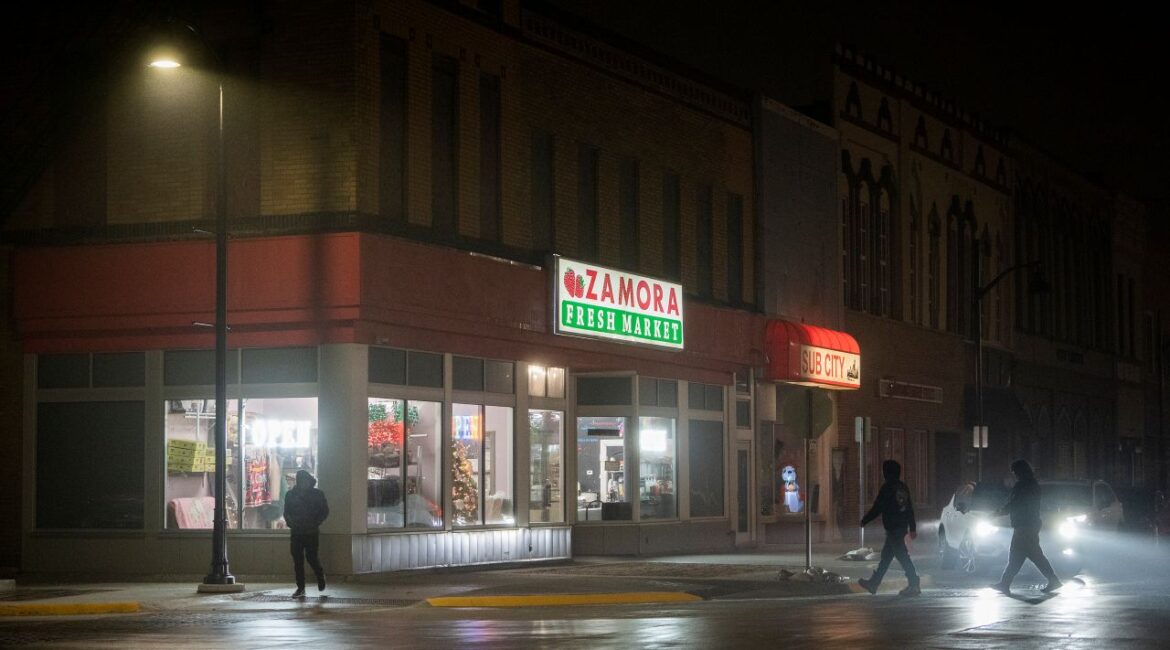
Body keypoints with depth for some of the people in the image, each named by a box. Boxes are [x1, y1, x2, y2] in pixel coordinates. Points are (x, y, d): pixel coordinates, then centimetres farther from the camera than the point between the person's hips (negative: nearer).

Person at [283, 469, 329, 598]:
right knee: (297, 560, -1)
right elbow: (286, 512, 12)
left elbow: (325, 511, 4)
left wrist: (315, 523, -9)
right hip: (296, 532, 2)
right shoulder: (291, 495, 6)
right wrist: (290, 523, -7)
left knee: (311, 557, -7)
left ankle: (320, 576, 23)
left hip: (311, 532, -2)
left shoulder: (317, 494, 1)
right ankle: (300, 588, 4)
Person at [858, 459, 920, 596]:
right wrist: (912, 528, 19)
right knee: (886, 556, 14)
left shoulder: (887, 488, -14)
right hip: (902, 527, 9)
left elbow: (877, 508, -13)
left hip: (892, 528, -9)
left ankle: (913, 586, -10)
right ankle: (873, 583, 21)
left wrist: (864, 521, -1)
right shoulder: (903, 487, 12)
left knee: (902, 556, -8)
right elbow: (910, 509, 15)